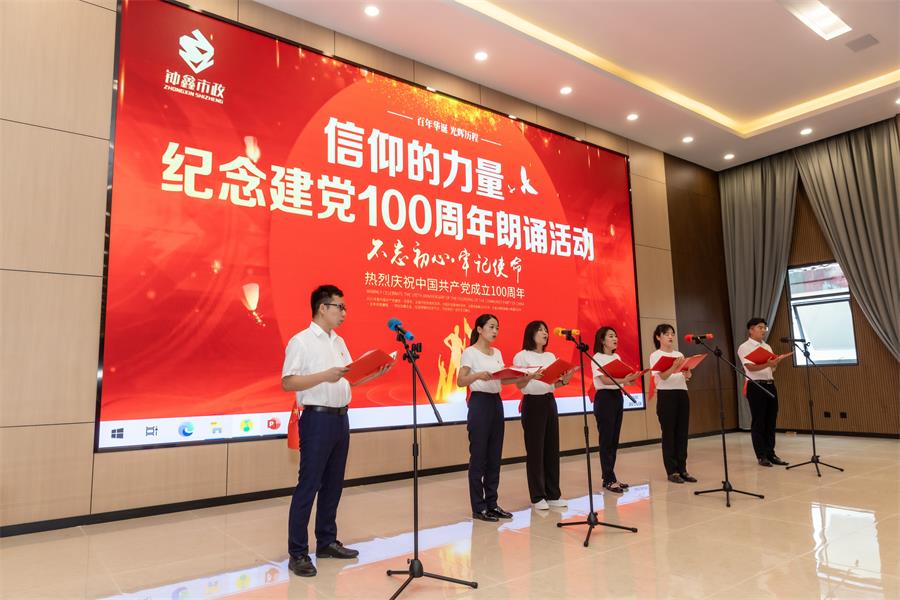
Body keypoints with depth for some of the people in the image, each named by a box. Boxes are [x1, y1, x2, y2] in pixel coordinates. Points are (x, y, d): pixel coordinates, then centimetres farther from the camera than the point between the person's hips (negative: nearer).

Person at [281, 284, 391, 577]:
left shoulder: (339, 342, 14)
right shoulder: (301, 341, -10)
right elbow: (287, 383, -16)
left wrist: (375, 374, 1)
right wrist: (324, 376, -26)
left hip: (341, 418, 8)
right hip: (318, 419, -8)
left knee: (333, 485, 14)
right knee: (308, 486, -1)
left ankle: (327, 542, 26)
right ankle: (297, 553, 9)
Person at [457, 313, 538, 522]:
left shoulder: (497, 353, 14)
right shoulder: (470, 352, -8)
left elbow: (504, 379, 12)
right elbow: (460, 382, -15)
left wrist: (526, 376, -2)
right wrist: (478, 375, -33)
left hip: (497, 403, 7)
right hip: (479, 403, -7)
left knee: (494, 457, 11)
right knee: (478, 457, -1)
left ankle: (491, 504, 21)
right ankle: (478, 508, 8)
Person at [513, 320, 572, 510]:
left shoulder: (551, 356, 13)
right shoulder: (521, 356, -6)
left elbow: (554, 383, 13)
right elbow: (519, 385, -11)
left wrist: (564, 381, -7)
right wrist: (531, 376, -28)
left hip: (550, 402, 6)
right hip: (533, 403, -6)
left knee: (552, 448, 8)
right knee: (535, 449, -2)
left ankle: (553, 494, 17)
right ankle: (537, 496, 7)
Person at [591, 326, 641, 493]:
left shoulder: (617, 357, 15)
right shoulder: (597, 358, -8)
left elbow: (621, 378, 11)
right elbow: (605, 380, -19)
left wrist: (630, 379, -10)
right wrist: (623, 380, -33)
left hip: (618, 397, 8)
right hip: (604, 398, -8)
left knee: (614, 440, 9)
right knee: (606, 439, -5)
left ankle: (610, 476, 16)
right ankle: (608, 480, 0)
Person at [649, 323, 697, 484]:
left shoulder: (679, 354, 14)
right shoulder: (655, 356, -3)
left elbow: (687, 377, 8)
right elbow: (663, 376, -17)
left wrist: (686, 373, -16)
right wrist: (674, 367, -36)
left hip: (682, 394, 6)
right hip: (666, 395, -5)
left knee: (682, 432, 6)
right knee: (669, 433, -2)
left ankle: (682, 469, 14)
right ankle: (672, 471, 5)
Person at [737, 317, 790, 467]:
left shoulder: (767, 347, 16)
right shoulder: (744, 347, -6)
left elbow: (772, 369, 15)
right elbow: (750, 367, -19)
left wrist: (776, 362, -6)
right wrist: (768, 364, -32)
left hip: (770, 385, 7)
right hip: (756, 386, -7)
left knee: (771, 421, 9)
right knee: (758, 422, -1)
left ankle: (771, 454, 17)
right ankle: (761, 456, 5)